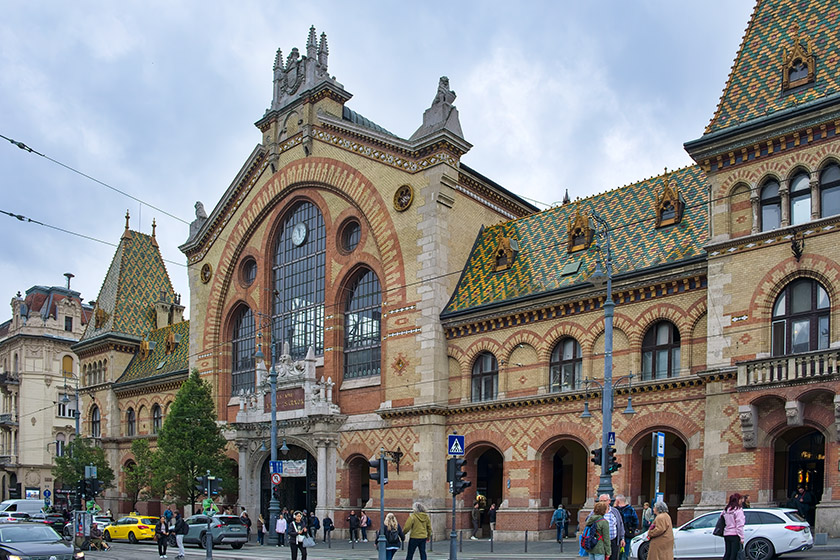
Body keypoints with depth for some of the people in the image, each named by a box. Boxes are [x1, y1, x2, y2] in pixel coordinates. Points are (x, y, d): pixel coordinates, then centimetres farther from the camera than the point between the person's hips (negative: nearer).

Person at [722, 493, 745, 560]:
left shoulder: (726, 510, 11)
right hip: (735, 534, -6)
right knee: (734, 554, -4)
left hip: (726, 534, 6)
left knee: (727, 553, 11)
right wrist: (742, 537, -12)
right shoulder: (738, 510, -10)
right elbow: (739, 525, -13)